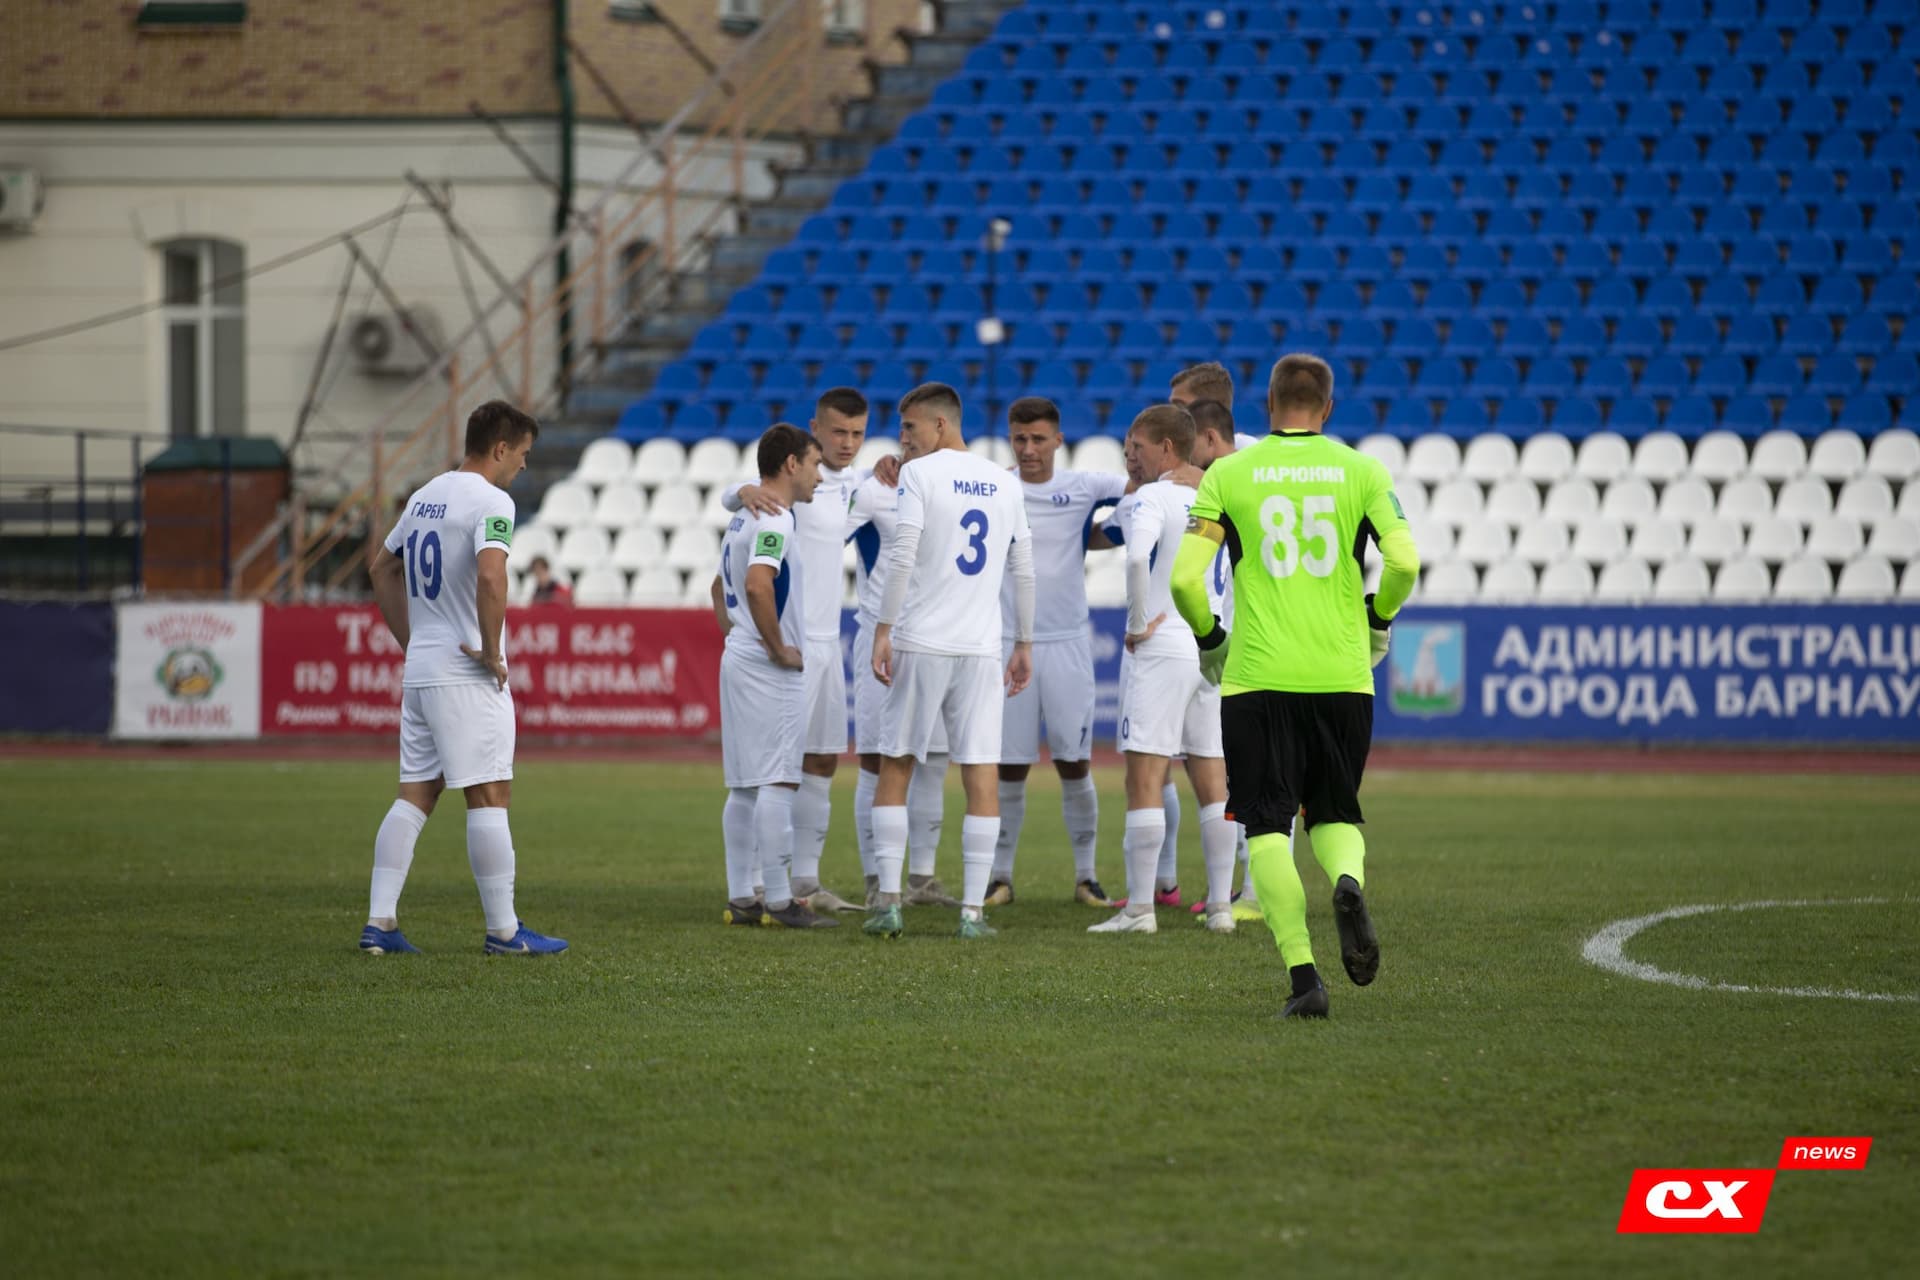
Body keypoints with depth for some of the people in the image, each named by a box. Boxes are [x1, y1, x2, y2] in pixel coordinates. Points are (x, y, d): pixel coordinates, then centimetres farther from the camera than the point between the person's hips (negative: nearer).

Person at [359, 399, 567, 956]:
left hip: (419, 672, 8)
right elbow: (491, 577, -28)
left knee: (414, 795, 9)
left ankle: (379, 922, 4)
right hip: (468, 677, -8)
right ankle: (503, 930, -3)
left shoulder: (424, 497, 15)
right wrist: (492, 650, -17)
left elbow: (383, 567, 26)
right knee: (489, 797, -4)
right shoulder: (490, 501, -12)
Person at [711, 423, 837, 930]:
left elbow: (721, 585, 29)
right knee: (776, 782, -9)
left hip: (739, 661, 10)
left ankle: (741, 897, 12)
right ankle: (779, 901, -11)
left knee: (745, 787, 10)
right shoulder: (776, 521, -15)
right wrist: (779, 648, -20)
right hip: (769, 673, -10)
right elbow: (758, 584, -29)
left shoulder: (744, 519, 17)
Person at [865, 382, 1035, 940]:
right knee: (981, 775, 1)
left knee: (895, 767, 7)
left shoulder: (919, 474, -2)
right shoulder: (1004, 484, 12)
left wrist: (883, 631, -10)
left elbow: (902, 556, -12)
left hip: (920, 643, -3)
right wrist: (1024, 646, 21)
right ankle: (973, 910, -3)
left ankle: (888, 900, 2)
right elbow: (1023, 571, 15)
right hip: (981, 650, 3)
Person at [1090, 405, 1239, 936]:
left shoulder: (1151, 498, -9)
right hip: (1216, 651, 7)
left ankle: (1140, 907, -7)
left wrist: (1139, 622, -15)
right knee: (1212, 781, 9)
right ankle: (1221, 905, 9)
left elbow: (1137, 557, -27)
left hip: (1162, 649, -7)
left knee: (1144, 779, -5)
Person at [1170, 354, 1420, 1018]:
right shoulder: (1361, 472, 4)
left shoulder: (1229, 474, 2)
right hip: (1343, 676, 1)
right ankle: (1348, 881, -17)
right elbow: (1403, 564, -6)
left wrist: (1209, 639, 14)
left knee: (1267, 827, 4)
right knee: (1335, 813, 17)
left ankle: (1302, 974, -9)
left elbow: (1185, 577, -4)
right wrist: (1377, 621, 14)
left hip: (1256, 678, -1)